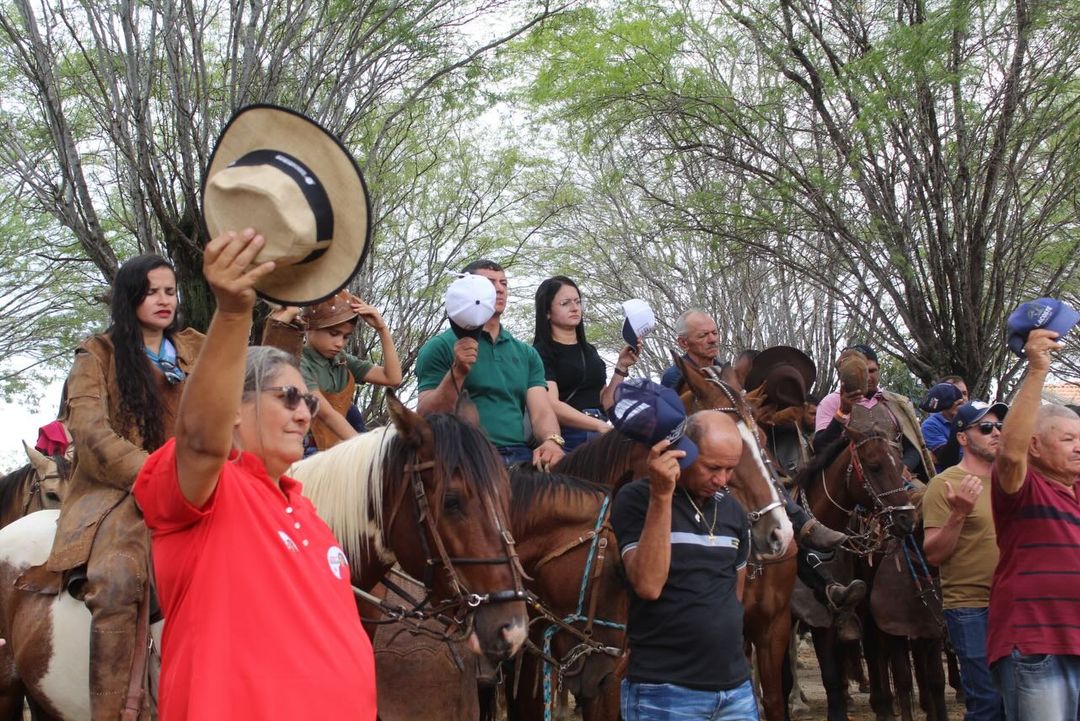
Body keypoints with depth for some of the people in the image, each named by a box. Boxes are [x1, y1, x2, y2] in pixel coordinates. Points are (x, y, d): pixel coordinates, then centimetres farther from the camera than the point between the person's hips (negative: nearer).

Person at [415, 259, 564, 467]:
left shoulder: (527, 354, 19)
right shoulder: (442, 346, 5)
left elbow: (541, 412, 8)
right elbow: (426, 419, -2)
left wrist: (552, 441, -13)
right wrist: (457, 372, -15)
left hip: (521, 457, 5)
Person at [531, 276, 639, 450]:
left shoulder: (590, 351, 18)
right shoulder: (541, 353, -2)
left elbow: (604, 403, 15)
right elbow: (552, 406, -15)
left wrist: (621, 367, 4)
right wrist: (602, 427, -23)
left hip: (598, 437, 6)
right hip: (565, 439, -6)